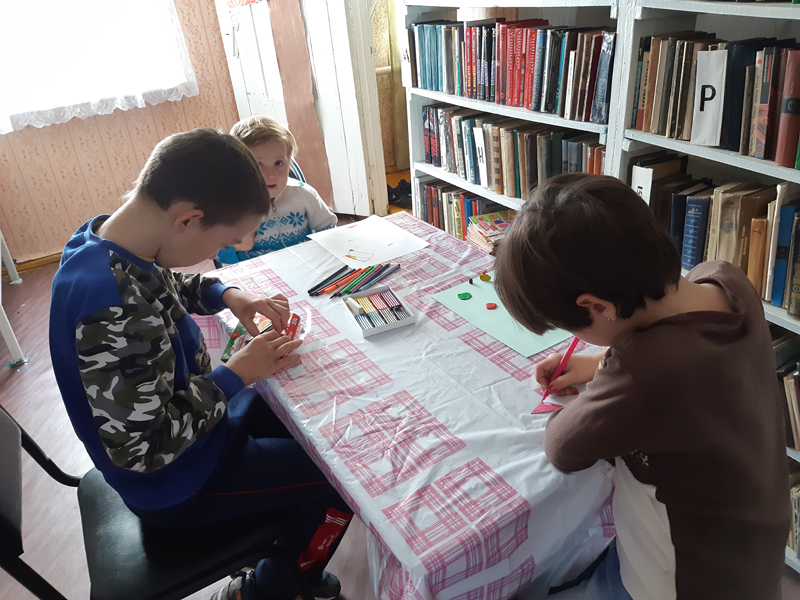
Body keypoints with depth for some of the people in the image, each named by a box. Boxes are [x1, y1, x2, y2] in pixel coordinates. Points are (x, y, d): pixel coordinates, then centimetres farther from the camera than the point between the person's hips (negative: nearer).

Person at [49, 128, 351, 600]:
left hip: (192, 418, 9)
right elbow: (142, 448, -31)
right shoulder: (115, 312, -38)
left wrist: (225, 295, -3)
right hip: (176, 485, -9)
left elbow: (169, 287, 14)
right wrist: (236, 375, -21)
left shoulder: (106, 240, -8)